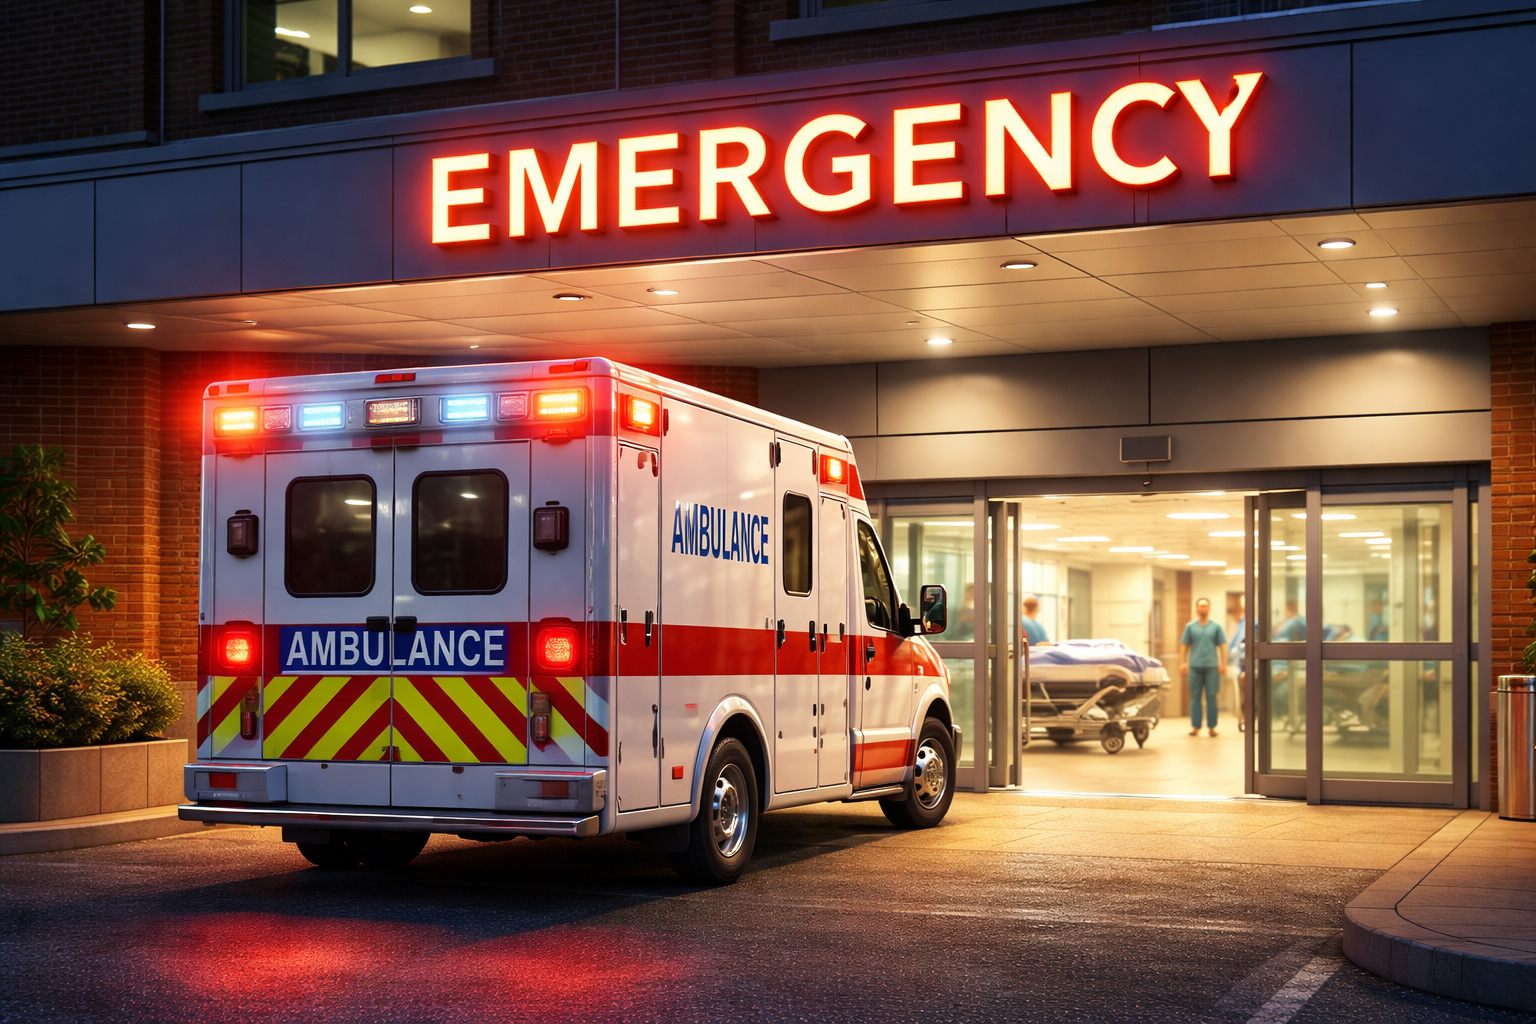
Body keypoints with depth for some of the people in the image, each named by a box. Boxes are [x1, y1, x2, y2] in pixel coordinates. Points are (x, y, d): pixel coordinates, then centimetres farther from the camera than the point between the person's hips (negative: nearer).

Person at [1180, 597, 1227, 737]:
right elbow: (1184, 646, 9)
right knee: (1195, 697, 1)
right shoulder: (1190, 627, 11)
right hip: (1194, 666, 1)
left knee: (1211, 697, 0)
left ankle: (1211, 727, 3)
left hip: (1212, 667, -1)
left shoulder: (1216, 627, 8)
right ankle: (1195, 726, 4)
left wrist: (1223, 664, -4)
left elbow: (1223, 646, 4)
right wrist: (1182, 663, 0)